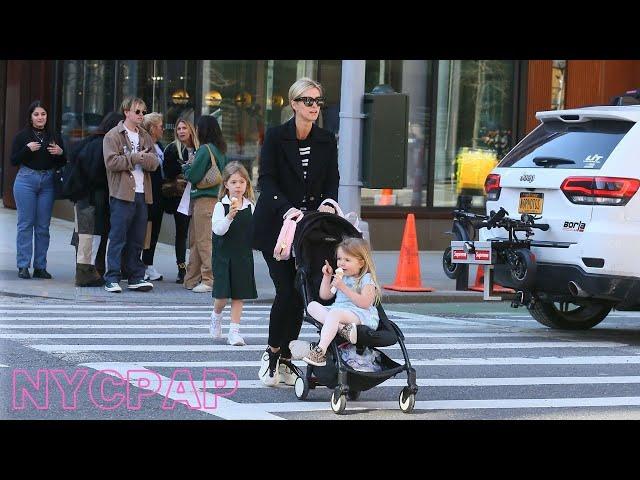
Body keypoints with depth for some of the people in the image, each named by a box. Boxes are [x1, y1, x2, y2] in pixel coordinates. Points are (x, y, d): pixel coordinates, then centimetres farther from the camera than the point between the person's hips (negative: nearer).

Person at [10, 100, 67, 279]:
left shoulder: (54, 137, 11)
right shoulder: (22, 136, 3)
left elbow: (62, 164, 14)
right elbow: (14, 160, -2)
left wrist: (60, 153, -6)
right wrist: (28, 149, -15)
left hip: (48, 183, 3)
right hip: (26, 181, -3)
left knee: (43, 226, 2)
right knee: (26, 224, -3)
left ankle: (40, 266, 6)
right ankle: (23, 266, -1)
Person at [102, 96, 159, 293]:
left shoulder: (145, 137, 18)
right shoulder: (113, 135, -1)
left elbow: (154, 162, 7)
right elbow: (111, 161, -14)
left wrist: (143, 158, -14)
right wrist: (135, 157, -9)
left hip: (142, 194, 6)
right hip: (122, 193, -6)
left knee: (137, 239, 10)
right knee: (118, 237, -6)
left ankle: (136, 277, 15)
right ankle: (112, 278, -4)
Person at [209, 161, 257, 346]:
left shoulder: (250, 207, 3)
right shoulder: (221, 206, -8)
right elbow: (218, 230, -20)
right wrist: (230, 216, -33)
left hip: (243, 256, 3)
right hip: (224, 256, -3)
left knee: (239, 295, 3)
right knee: (222, 295, -2)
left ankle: (234, 331, 7)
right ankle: (216, 316, 29)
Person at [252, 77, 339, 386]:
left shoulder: (327, 141, 6)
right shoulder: (276, 137, -5)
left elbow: (332, 181, 6)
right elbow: (266, 181, -11)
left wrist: (328, 203, -16)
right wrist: (288, 209, -25)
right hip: (276, 225, -4)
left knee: (300, 292, 0)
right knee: (287, 290, -12)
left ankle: (285, 359, 11)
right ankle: (272, 353, 6)